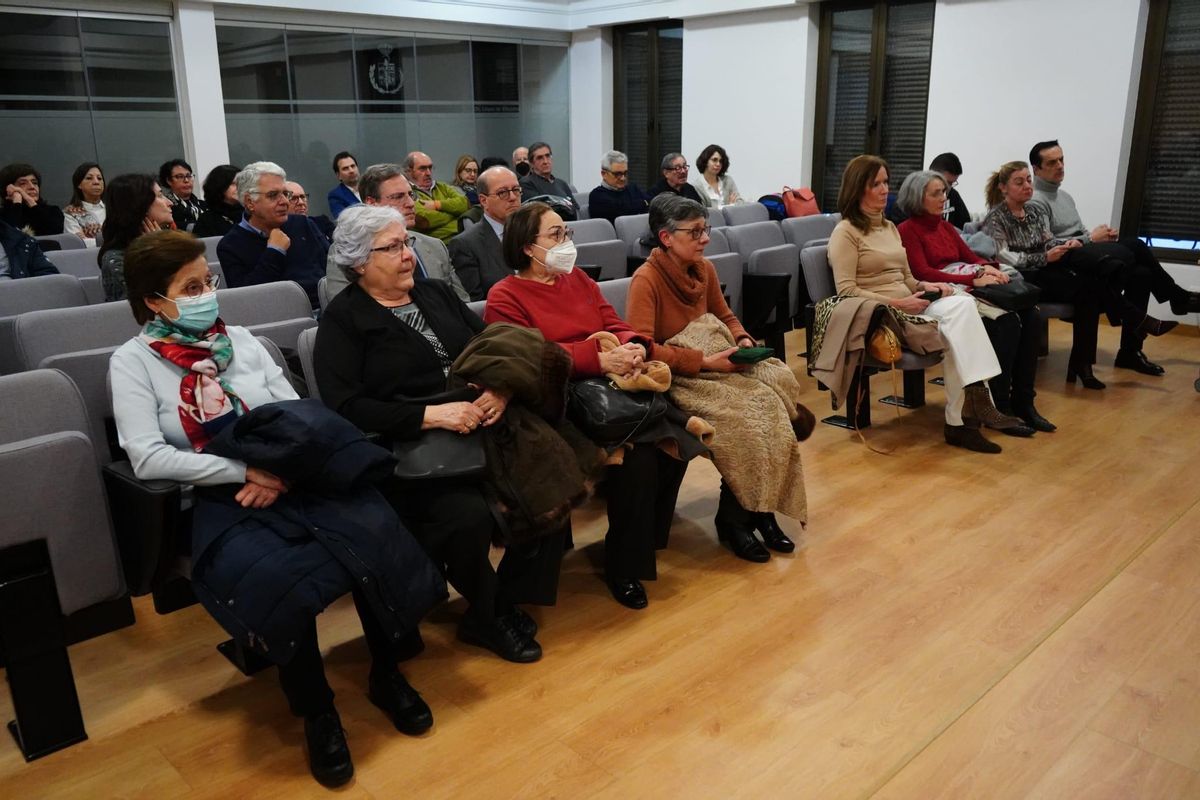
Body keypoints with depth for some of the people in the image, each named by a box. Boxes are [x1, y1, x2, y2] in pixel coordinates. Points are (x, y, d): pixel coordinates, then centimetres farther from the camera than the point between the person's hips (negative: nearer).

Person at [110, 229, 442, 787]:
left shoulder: (241, 340, 14)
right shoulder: (132, 362, 3)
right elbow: (147, 458, -10)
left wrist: (279, 471, -11)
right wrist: (246, 470, -17)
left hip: (293, 479, 4)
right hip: (220, 500, -3)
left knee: (376, 528, -25)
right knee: (274, 577, -35)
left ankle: (386, 674, -2)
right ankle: (316, 710, -8)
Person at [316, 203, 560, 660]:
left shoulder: (436, 294, 18)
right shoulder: (343, 319, 1)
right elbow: (346, 407, -12)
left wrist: (503, 387, -10)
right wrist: (431, 414, -19)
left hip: (482, 430, 6)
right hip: (410, 448, -5)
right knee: (470, 515, -31)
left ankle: (512, 601, 2)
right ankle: (487, 618, 0)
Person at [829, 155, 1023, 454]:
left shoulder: (890, 227, 22)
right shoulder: (846, 232, -4)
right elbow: (847, 292, -13)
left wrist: (924, 286, 1)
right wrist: (897, 303, -18)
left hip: (906, 309, 7)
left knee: (963, 303, -23)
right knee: (949, 331, -29)